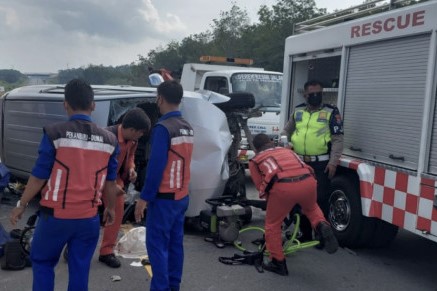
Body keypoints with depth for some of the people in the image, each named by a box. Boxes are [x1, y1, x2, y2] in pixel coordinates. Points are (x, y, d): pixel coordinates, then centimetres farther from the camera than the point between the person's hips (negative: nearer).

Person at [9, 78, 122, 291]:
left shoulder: (55, 134, -12)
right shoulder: (108, 140, 0)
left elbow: (39, 176, -8)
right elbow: (110, 182, 8)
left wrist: (21, 205, 6)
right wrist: (110, 208, 24)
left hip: (56, 215, -3)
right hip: (88, 218, 3)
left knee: (42, 262, 20)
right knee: (80, 270, 13)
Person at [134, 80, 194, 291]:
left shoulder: (163, 127, -16)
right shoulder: (188, 128, 7)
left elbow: (156, 166, -19)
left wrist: (144, 197, -14)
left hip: (164, 197, -8)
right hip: (182, 196, 8)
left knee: (157, 244, -1)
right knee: (175, 243, 13)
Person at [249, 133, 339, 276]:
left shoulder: (255, 161, 26)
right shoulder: (287, 150, 37)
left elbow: (262, 187, 23)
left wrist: (274, 202, 41)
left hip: (283, 186, -4)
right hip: (308, 181, 4)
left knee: (272, 225, 18)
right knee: (311, 208, 36)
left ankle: (278, 263, 22)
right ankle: (322, 226, 9)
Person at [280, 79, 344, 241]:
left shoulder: (331, 112, -1)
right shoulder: (298, 111, 12)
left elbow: (337, 140, -5)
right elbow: (286, 131, 22)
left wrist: (333, 162, -12)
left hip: (321, 164, -4)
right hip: (299, 163, 5)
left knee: (320, 199, -3)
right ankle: (305, 233, 25)